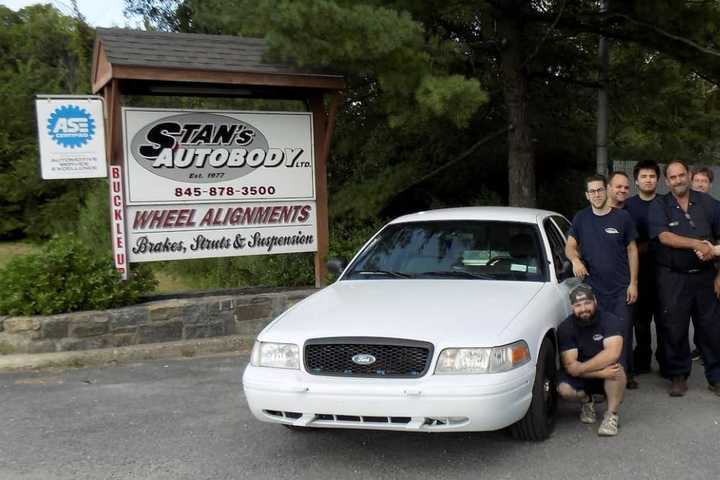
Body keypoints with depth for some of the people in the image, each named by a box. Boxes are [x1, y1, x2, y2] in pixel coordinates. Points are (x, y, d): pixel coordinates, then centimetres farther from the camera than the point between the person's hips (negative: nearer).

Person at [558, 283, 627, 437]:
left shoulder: (610, 320, -16)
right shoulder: (565, 328, -12)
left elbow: (612, 353, -33)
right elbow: (570, 366, -20)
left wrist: (580, 368, -29)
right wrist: (600, 372, -33)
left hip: (608, 377, -2)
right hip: (581, 379, 2)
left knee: (615, 367, -35)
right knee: (564, 389, -28)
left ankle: (612, 415, -15)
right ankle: (586, 401, 7)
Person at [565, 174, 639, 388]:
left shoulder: (622, 217, 2)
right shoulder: (581, 218, 7)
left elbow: (632, 250, 5)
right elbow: (570, 246, 9)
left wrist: (633, 283, 0)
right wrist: (575, 259, -15)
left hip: (620, 288, -1)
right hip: (592, 288, 1)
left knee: (623, 332, 1)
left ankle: (625, 373, 16)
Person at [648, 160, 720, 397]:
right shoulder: (659, 205, 0)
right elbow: (664, 237, -14)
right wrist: (697, 244, -24)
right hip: (672, 277, -2)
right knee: (674, 329, 4)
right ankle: (678, 376, 18)